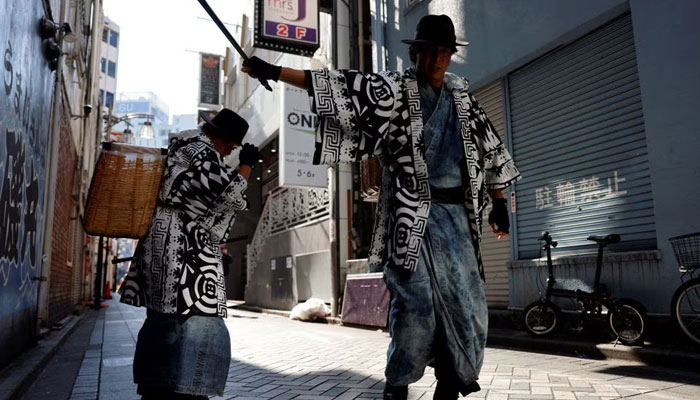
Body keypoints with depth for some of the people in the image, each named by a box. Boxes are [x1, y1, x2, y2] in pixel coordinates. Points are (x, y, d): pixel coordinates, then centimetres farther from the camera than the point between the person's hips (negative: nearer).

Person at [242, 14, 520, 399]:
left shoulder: (461, 95, 15)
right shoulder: (394, 89, 1)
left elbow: (487, 147, 18)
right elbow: (344, 86, -8)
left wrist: (499, 202, 14)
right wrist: (274, 71, -16)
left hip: (456, 213, 5)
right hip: (413, 213, -5)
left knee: (467, 307, 4)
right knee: (417, 302, -10)